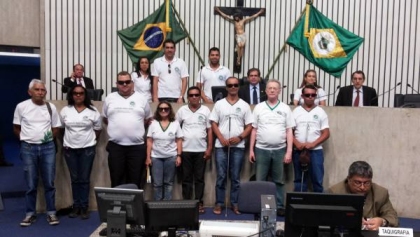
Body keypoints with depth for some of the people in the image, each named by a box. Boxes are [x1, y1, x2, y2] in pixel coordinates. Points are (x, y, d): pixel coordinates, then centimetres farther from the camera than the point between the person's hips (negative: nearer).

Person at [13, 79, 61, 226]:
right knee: (31, 184, 6)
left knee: (49, 182, 5)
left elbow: (56, 128, 11)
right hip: (28, 148, -1)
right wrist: (26, 139, 3)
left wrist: (49, 137, -2)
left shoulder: (51, 107, 3)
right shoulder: (21, 107, -1)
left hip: (48, 147, 1)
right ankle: (30, 214, 19)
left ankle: (51, 213, 15)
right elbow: (16, 128, 7)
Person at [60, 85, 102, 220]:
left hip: (87, 149, -2)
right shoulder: (65, 111, 4)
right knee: (74, 179, 9)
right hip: (70, 149, 2)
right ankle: (76, 206, 17)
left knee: (84, 179, 2)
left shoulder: (92, 111, -2)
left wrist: (91, 141, 3)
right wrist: (65, 142, 7)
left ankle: (84, 207, 10)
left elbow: (97, 129, 4)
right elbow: (60, 128, 12)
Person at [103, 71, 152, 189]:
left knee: (135, 181, 7)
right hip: (115, 146, 1)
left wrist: (137, 127, 7)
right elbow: (105, 119, 17)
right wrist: (116, 126, 10)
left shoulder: (141, 99, 7)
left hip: (137, 146, 0)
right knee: (117, 180, 8)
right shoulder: (110, 98, 8)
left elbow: (148, 119, 14)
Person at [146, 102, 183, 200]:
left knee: (168, 182, 8)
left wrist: (179, 156, -4)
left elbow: (179, 141, 2)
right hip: (156, 157, 0)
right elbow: (149, 142, 3)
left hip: (171, 157, 0)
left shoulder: (175, 123, 1)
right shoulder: (153, 123, 2)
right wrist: (148, 157, -2)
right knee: (157, 183, 5)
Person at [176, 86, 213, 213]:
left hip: (201, 150, 0)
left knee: (199, 178, 7)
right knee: (186, 178, 7)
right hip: (185, 150, 0)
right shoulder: (182, 110, 4)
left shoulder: (205, 110, 4)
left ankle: (199, 203, 15)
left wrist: (209, 148, -1)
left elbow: (209, 130, 4)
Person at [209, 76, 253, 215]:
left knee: (235, 177, 7)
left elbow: (249, 126, 4)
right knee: (221, 176, 3)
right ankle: (219, 203, 12)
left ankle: (235, 203, 16)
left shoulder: (244, 105, 7)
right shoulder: (219, 104, 6)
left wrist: (239, 138, -11)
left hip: (238, 146, 0)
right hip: (221, 146, 0)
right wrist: (222, 139, -10)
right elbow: (214, 124, 3)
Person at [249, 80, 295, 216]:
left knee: (279, 181, 10)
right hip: (261, 149, 0)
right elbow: (254, 130, 5)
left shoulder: (285, 108, 4)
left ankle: (280, 206, 20)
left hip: (280, 150, 0)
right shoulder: (258, 107, 4)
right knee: (260, 181, 6)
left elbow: (289, 131, 2)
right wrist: (251, 150, 1)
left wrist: (289, 151, -5)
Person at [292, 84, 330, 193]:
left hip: (316, 150, -1)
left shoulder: (320, 112, 5)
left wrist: (312, 144, -12)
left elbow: (326, 133, 1)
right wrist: (297, 144, -12)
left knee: (317, 180, 1)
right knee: (299, 180, 8)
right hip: (298, 151, 1)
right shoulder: (296, 111, 6)